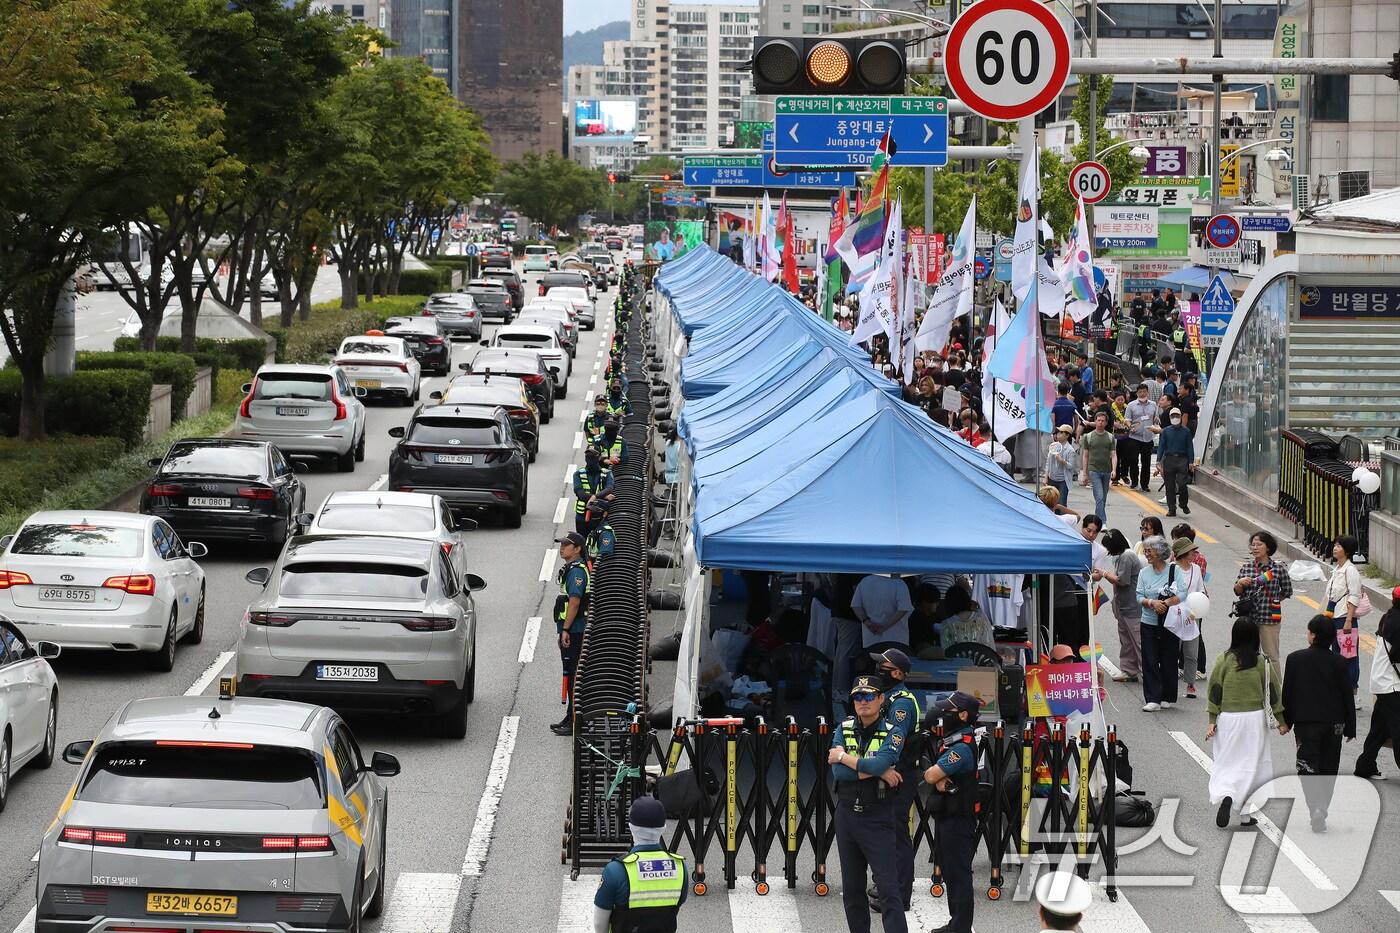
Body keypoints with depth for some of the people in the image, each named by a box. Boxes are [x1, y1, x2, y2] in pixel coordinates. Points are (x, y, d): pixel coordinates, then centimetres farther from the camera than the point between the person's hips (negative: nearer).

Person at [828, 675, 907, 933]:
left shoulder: (891, 733, -6)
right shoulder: (844, 730, 4)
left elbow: (879, 764, -25)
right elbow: (838, 772, -10)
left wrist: (843, 757, -13)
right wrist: (877, 772, -16)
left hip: (878, 818, -4)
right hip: (847, 815, 4)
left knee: (888, 888, -10)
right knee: (851, 889, 12)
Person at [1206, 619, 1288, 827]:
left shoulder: (1224, 660, -4)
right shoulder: (1262, 663, -4)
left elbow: (1214, 691, -2)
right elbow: (1273, 693, 2)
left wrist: (1212, 721, 4)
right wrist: (1282, 721, 11)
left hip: (1227, 718, 0)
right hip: (1255, 718, 0)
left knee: (1226, 764, 9)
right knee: (1251, 765, 11)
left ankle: (1224, 796, -20)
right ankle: (1246, 814, 12)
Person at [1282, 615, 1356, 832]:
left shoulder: (1295, 659, -7)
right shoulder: (1339, 663, -4)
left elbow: (1287, 693, -1)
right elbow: (1347, 696, 1)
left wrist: (1285, 721, 10)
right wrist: (1350, 728, 9)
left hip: (1306, 723, -2)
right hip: (1334, 724, 2)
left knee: (1308, 767, -2)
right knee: (1328, 768, 14)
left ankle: (1315, 807, -22)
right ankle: (1322, 809, 20)